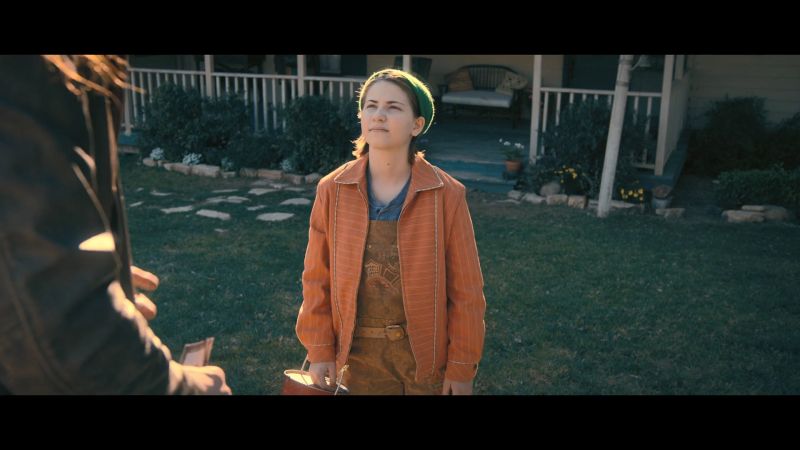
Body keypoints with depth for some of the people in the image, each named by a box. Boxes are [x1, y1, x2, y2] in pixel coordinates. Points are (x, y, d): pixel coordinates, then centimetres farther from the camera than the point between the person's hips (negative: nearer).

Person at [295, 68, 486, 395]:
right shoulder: (332, 190, -8)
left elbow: (465, 290, -9)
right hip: (360, 351, 2)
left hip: (427, 350, -1)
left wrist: (462, 366, -6)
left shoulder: (447, 194, -13)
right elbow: (317, 279, -1)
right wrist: (319, 350, -1)